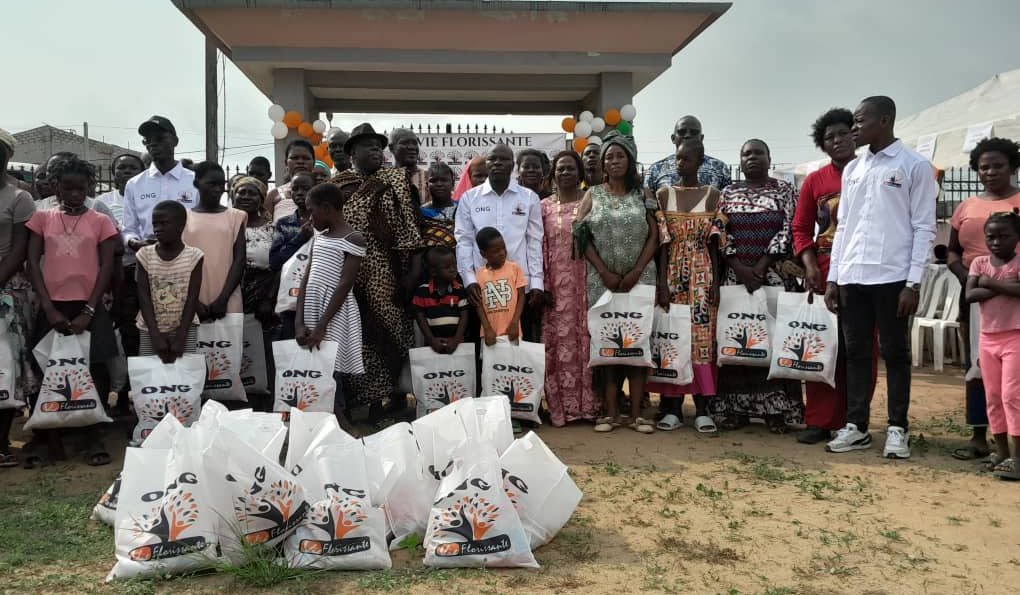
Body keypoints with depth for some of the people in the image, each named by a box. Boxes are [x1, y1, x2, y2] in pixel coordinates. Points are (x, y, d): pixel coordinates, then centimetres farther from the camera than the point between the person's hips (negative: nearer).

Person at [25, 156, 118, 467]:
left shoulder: (100, 222, 4)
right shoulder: (42, 218, 7)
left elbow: (106, 268, -1)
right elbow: (33, 264, 2)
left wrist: (89, 311, -9)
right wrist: (49, 308, -8)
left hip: (88, 307, -1)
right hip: (53, 307, 1)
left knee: (92, 372, 3)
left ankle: (93, 437, 12)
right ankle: (51, 436, 15)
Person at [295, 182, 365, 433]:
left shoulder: (353, 239, -8)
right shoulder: (318, 238, 15)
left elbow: (344, 285, -14)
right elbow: (306, 280, 8)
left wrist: (321, 326, -19)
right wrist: (300, 323, -3)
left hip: (335, 311, -7)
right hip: (312, 308, 7)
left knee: (331, 370, -7)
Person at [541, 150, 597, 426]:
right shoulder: (544, 207, 7)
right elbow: (540, 248, 3)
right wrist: (543, 285, -5)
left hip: (586, 280, 0)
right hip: (557, 284, 0)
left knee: (587, 337, 1)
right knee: (560, 339, 0)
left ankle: (589, 403, 10)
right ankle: (563, 405, 7)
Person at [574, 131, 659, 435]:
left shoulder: (642, 195, 8)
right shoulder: (593, 195, 7)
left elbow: (654, 236, 2)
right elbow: (582, 236, 0)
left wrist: (636, 271, -9)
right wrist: (605, 272, -9)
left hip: (639, 277, 0)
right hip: (602, 279, 0)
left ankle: (636, 411, 4)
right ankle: (610, 410, 5)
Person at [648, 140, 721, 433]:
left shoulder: (711, 195, 5)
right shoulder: (664, 194, 6)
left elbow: (714, 242, 4)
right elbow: (661, 243, 1)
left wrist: (716, 282, -3)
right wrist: (662, 283, -7)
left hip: (702, 274, 0)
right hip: (672, 273, 1)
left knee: (702, 337, -3)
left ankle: (702, 409, 2)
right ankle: (672, 407, 6)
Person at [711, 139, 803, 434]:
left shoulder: (784, 189, 5)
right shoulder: (729, 193, 10)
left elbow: (788, 230, -3)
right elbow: (721, 233, 2)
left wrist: (761, 267, -12)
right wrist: (741, 268, -10)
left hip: (775, 274, -1)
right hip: (735, 274, 2)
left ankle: (776, 409, 3)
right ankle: (734, 407, 7)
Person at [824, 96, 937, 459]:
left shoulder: (915, 166, -1)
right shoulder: (852, 169, 15)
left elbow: (924, 229, -4)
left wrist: (913, 283, -11)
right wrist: (832, 278, 9)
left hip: (892, 277, -5)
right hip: (852, 277, 5)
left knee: (894, 353, 3)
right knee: (856, 353, 8)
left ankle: (897, 428, 13)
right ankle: (856, 426, 16)